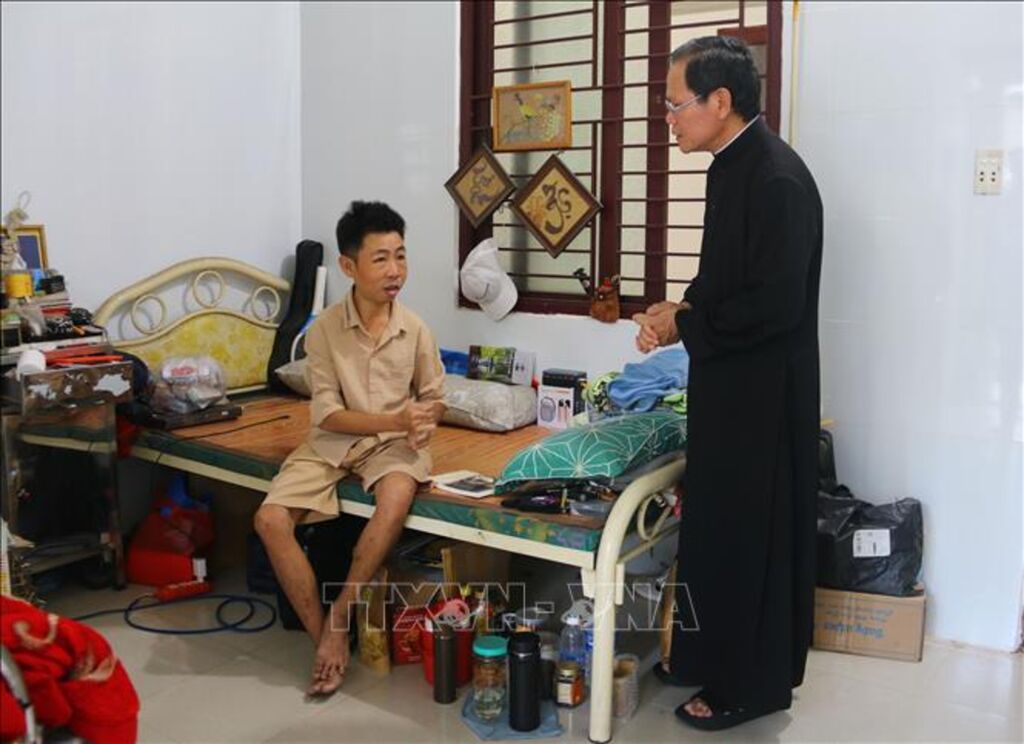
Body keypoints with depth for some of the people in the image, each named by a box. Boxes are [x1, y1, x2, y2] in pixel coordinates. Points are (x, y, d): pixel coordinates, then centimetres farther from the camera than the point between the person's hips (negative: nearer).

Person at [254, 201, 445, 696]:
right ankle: (323, 638, -7)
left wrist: (423, 425, -15)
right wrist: (397, 419, -22)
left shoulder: (415, 329, -4)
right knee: (270, 519, -21)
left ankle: (339, 618, -16)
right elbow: (327, 415, -11)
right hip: (333, 441, 0)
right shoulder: (324, 329, -9)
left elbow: (432, 396, 8)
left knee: (397, 497, -35)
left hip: (392, 442, 0)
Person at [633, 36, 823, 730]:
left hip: (763, 391, -9)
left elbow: (777, 304, -24)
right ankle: (711, 653, 35)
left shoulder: (777, 178, -21)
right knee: (713, 522, 18)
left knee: (750, 530, 4)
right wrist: (681, 312, 0)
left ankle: (753, 682, 22)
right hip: (729, 381, 9)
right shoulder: (732, 165, 8)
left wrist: (685, 325, -14)